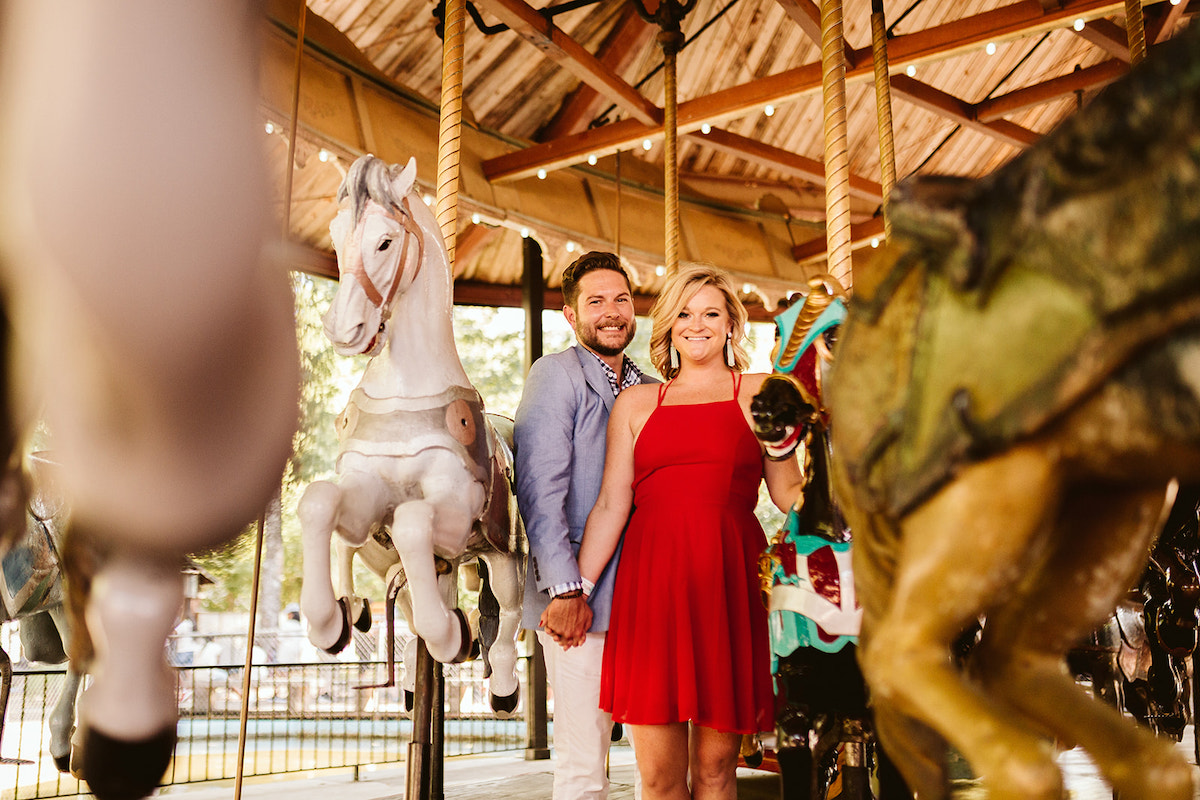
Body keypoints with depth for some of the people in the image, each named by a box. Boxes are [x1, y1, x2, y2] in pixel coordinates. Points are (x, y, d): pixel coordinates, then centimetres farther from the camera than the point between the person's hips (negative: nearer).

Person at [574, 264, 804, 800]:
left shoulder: (759, 393, 13)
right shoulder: (636, 403, 15)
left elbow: (789, 492, 7)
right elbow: (610, 507, 10)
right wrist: (576, 589, 4)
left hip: (730, 575, -1)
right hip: (651, 578, 1)